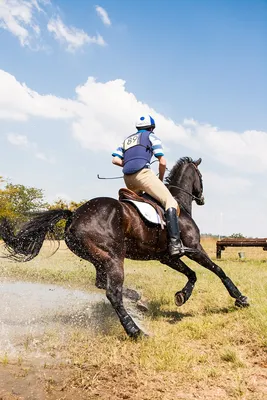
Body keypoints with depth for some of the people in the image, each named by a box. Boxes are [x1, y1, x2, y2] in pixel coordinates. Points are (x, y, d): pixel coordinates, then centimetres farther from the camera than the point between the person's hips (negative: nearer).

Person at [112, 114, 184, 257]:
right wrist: (161, 179, 20)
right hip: (143, 173, -6)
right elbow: (162, 162, 6)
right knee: (170, 202, -9)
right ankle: (174, 242, -25)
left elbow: (115, 160, 18)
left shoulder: (127, 139, 30)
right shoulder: (151, 136, 15)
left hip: (128, 179, 7)